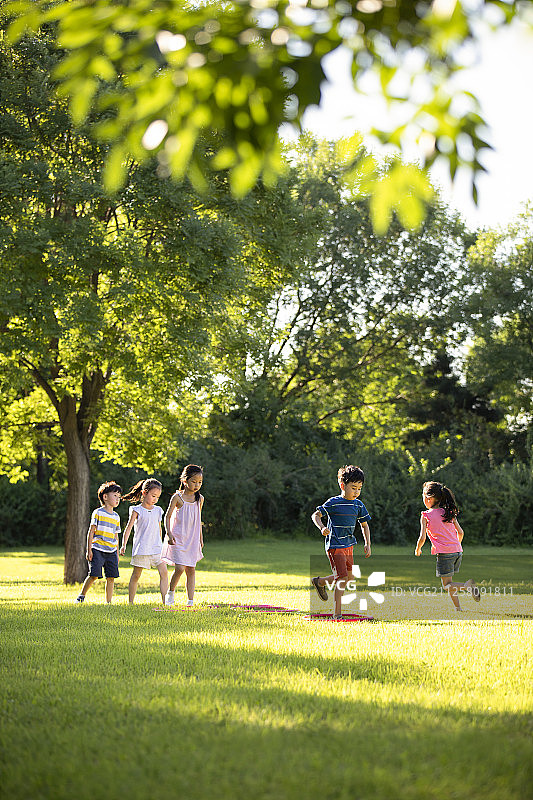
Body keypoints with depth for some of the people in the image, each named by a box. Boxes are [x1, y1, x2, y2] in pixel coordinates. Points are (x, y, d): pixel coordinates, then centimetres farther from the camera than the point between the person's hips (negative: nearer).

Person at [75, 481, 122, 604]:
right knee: (94, 575, -13)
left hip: (111, 551, 5)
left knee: (111, 577, 0)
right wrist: (89, 550, -8)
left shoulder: (116, 517, 15)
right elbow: (91, 532, -3)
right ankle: (81, 596, 5)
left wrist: (117, 554, 18)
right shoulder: (98, 513, -1)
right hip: (97, 549, -5)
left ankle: (108, 601, 7)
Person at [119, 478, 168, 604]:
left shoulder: (158, 510, 13)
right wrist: (124, 545, -15)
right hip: (141, 549, -4)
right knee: (136, 575, 2)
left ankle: (165, 600, -9)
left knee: (164, 572, -9)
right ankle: (131, 602, 10)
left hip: (156, 548, 4)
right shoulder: (137, 510, -2)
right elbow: (129, 527, -6)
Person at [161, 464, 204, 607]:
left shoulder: (199, 499, 8)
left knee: (191, 569, 3)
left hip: (192, 539, 5)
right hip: (178, 539, -5)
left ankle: (190, 601, 7)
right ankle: (171, 593, 9)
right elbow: (168, 516, -3)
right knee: (179, 568, -15)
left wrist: (201, 538, 18)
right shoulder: (177, 497, -7)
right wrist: (169, 534, -15)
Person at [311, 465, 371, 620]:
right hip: (335, 546, -7)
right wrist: (322, 527, -25)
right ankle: (337, 613, -8)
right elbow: (315, 515, -5)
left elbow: (364, 525, 16)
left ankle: (320, 582, 39)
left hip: (348, 545, 7)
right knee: (342, 578, -14)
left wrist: (367, 544, 6)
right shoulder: (333, 503, -12)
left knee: (349, 575, 15)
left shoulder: (358, 505, 6)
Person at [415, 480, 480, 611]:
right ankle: (458, 609, 12)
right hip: (457, 551, 6)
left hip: (444, 553, -6)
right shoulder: (449, 512, 12)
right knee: (449, 583, 19)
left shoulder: (426, 516, -2)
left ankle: (467, 585, -27)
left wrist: (418, 549, 13)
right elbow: (461, 533, 13)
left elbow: (422, 538, -6)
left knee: (447, 585, -1)